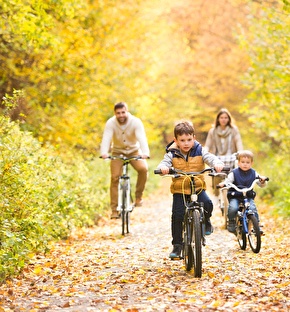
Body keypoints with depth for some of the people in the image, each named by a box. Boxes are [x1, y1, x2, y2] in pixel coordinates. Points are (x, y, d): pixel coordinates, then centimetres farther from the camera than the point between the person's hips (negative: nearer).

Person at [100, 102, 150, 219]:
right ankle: (115, 210, -7)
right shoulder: (111, 123, -18)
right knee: (115, 177, -15)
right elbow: (106, 139, -31)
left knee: (143, 168, -28)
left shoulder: (136, 122, -21)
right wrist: (104, 153, -51)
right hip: (118, 152, 0)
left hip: (134, 151, 0)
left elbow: (142, 138, -33)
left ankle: (138, 196, -7)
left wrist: (145, 153, -52)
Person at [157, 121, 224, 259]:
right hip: (179, 189, 0)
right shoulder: (172, 154, -3)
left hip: (198, 187, 0)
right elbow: (164, 163, -14)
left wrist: (217, 164, -36)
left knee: (207, 203, -27)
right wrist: (163, 167, -39)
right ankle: (177, 245, 5)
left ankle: (206, 221, 7)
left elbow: (210, 158, -13)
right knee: (177, 216, -9)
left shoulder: (199, 151, -2)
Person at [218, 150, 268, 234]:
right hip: (235, 196, -2)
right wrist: (223, 184, -28)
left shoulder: (253, 173, 8)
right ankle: (231, 223, -4)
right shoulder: (234, 173, 0)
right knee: (233, 207, -29)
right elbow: (228, 181, -6)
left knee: (253, 209, -24)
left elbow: (261, 185, 9)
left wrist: (262, 180, -13)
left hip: (249, 197, 2)